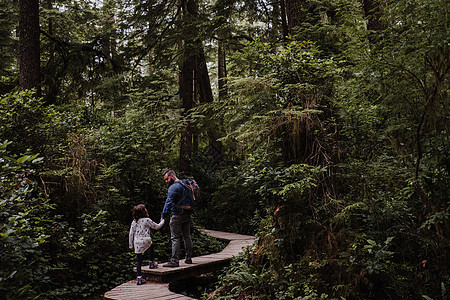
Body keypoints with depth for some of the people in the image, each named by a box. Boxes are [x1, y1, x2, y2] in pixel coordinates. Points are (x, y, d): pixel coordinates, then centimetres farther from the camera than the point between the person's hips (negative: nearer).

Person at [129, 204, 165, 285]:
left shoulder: (134, 222, 8)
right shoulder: (147, 220, -3)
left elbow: (131, 234, 9)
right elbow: (156, 227, 6)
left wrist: (131, 245, 17)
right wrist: (162, 222, 25)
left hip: (137, 242, 3)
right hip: (146, 241, -3)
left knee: (139, 260, 7)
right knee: (152, 246, 31)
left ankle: (139, 277, 4)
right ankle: (151, 262, 36)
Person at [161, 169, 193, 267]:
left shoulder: (173, 187, -13)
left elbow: (169, 202, -18)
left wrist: (163, 216, -15)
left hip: (177, 216, -8)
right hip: (187, 214, 8)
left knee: (175, 238, -5)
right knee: (187, 236, 13)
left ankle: (174, 261, -5)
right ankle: (188, 258, 20)